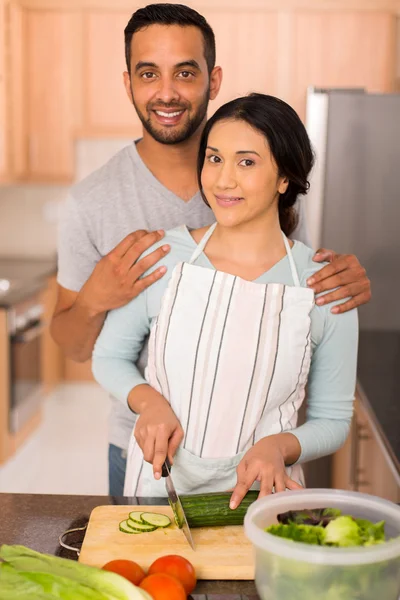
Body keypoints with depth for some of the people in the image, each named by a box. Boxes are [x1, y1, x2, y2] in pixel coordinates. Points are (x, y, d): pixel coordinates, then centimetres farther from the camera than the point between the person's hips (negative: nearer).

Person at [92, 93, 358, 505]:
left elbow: (332, 420, 2)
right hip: (161, 483, 1)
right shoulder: (162, 256, -5)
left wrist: (280, 446, -17)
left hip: (259, 491, 0)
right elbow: (109, 356, 8)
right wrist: (149, 401, -11)